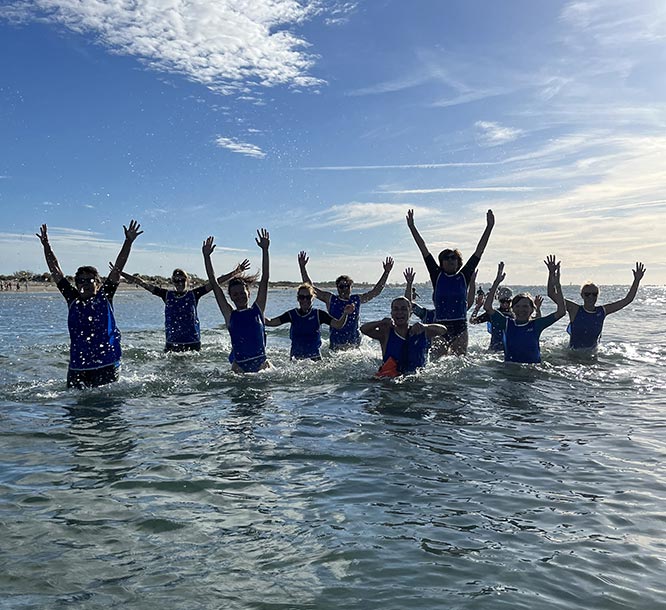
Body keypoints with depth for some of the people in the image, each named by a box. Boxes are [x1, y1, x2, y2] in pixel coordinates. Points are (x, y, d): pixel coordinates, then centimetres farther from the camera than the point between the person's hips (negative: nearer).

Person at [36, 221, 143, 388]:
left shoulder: (105, 297, 3)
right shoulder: (73, 299, 8)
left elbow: (118, 268, -1)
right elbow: (56, 271, 11)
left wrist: (128, 242, -5)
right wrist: (46, 246, 9)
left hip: (106, 364, -2)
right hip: (77, 365, 2)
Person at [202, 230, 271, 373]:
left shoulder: (257, 310, 5)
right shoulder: (230, 315, 5)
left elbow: (265, 278, 2)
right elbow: (214, 284, 4)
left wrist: (265, 250, -1)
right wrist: (206, 257, 2)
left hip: (261, 363, 0)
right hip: (239, 366, 0)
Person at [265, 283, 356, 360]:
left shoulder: (319, 314, -1)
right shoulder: (292, 314, 4)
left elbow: (338, 325, -7)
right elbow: (271, 322, 3)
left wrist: (345, 314, -25)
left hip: (315, 358, -1)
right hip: (296, 358, 1)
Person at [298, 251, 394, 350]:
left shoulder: (357, 299, 7)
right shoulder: (330, 299, 2)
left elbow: (376, 290, 15)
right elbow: (310, 287, 3)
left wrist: (386, 272, 13)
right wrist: (303, 267, -2)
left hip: (355, 342, 2)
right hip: (336, 343, -2)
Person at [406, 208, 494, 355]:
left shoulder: (464, 276, 7)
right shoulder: (437, 276, 6)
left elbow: (479, 251, 7)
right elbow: (424, 250, 4)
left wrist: (489, 227, 6)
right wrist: (412, 227, 3)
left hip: (460, 326, 1)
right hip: (440, 326, 0)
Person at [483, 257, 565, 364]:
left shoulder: (536, 325, 1)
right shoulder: (507, 324, 2)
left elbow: (561, 311, -6)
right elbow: (488, 307, -8)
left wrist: (557, 284, -12)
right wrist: (497, 282, -12)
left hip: (533, 368, 0)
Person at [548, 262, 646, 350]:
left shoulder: (603, 311, 1)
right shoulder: (574, 310, -9)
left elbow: (628, 299, 8)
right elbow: (552, 294, -17)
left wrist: (637, 280, 2)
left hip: (592, 353, 5)